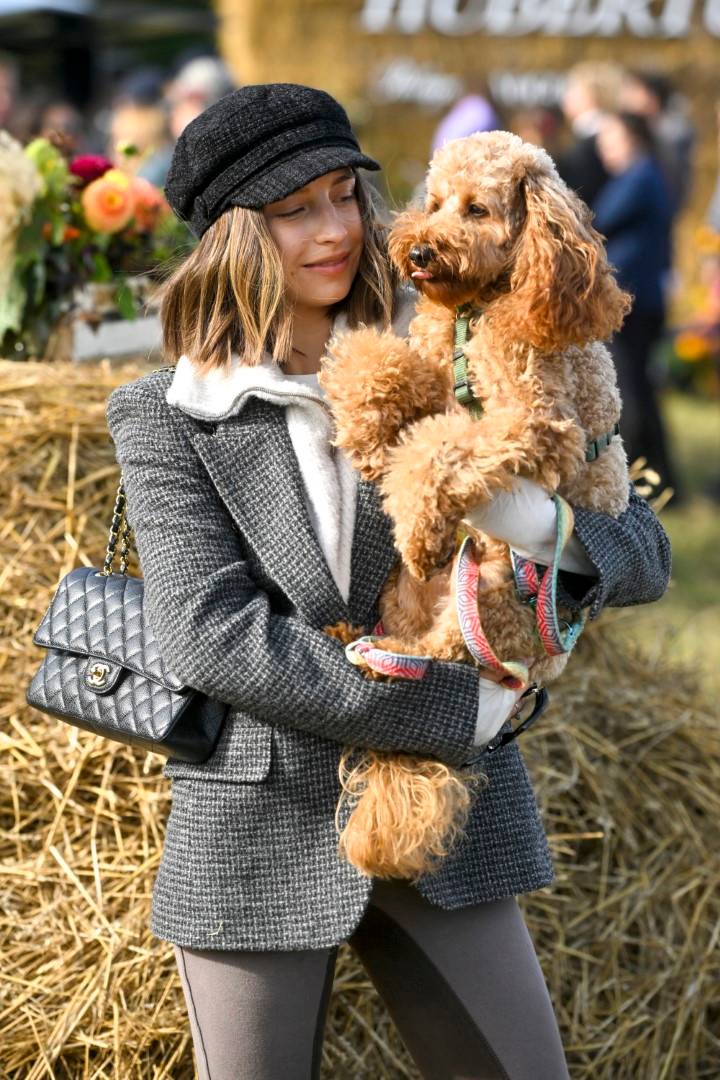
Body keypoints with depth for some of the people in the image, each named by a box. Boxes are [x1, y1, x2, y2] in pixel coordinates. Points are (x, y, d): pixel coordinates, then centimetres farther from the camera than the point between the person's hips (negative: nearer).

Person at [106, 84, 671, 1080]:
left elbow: (645, 557, 1)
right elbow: (208, 629, -16)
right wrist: (459, 713, -20)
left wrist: (542, 526, -23)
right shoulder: (167, 416, -3)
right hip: (259, 839, -2)